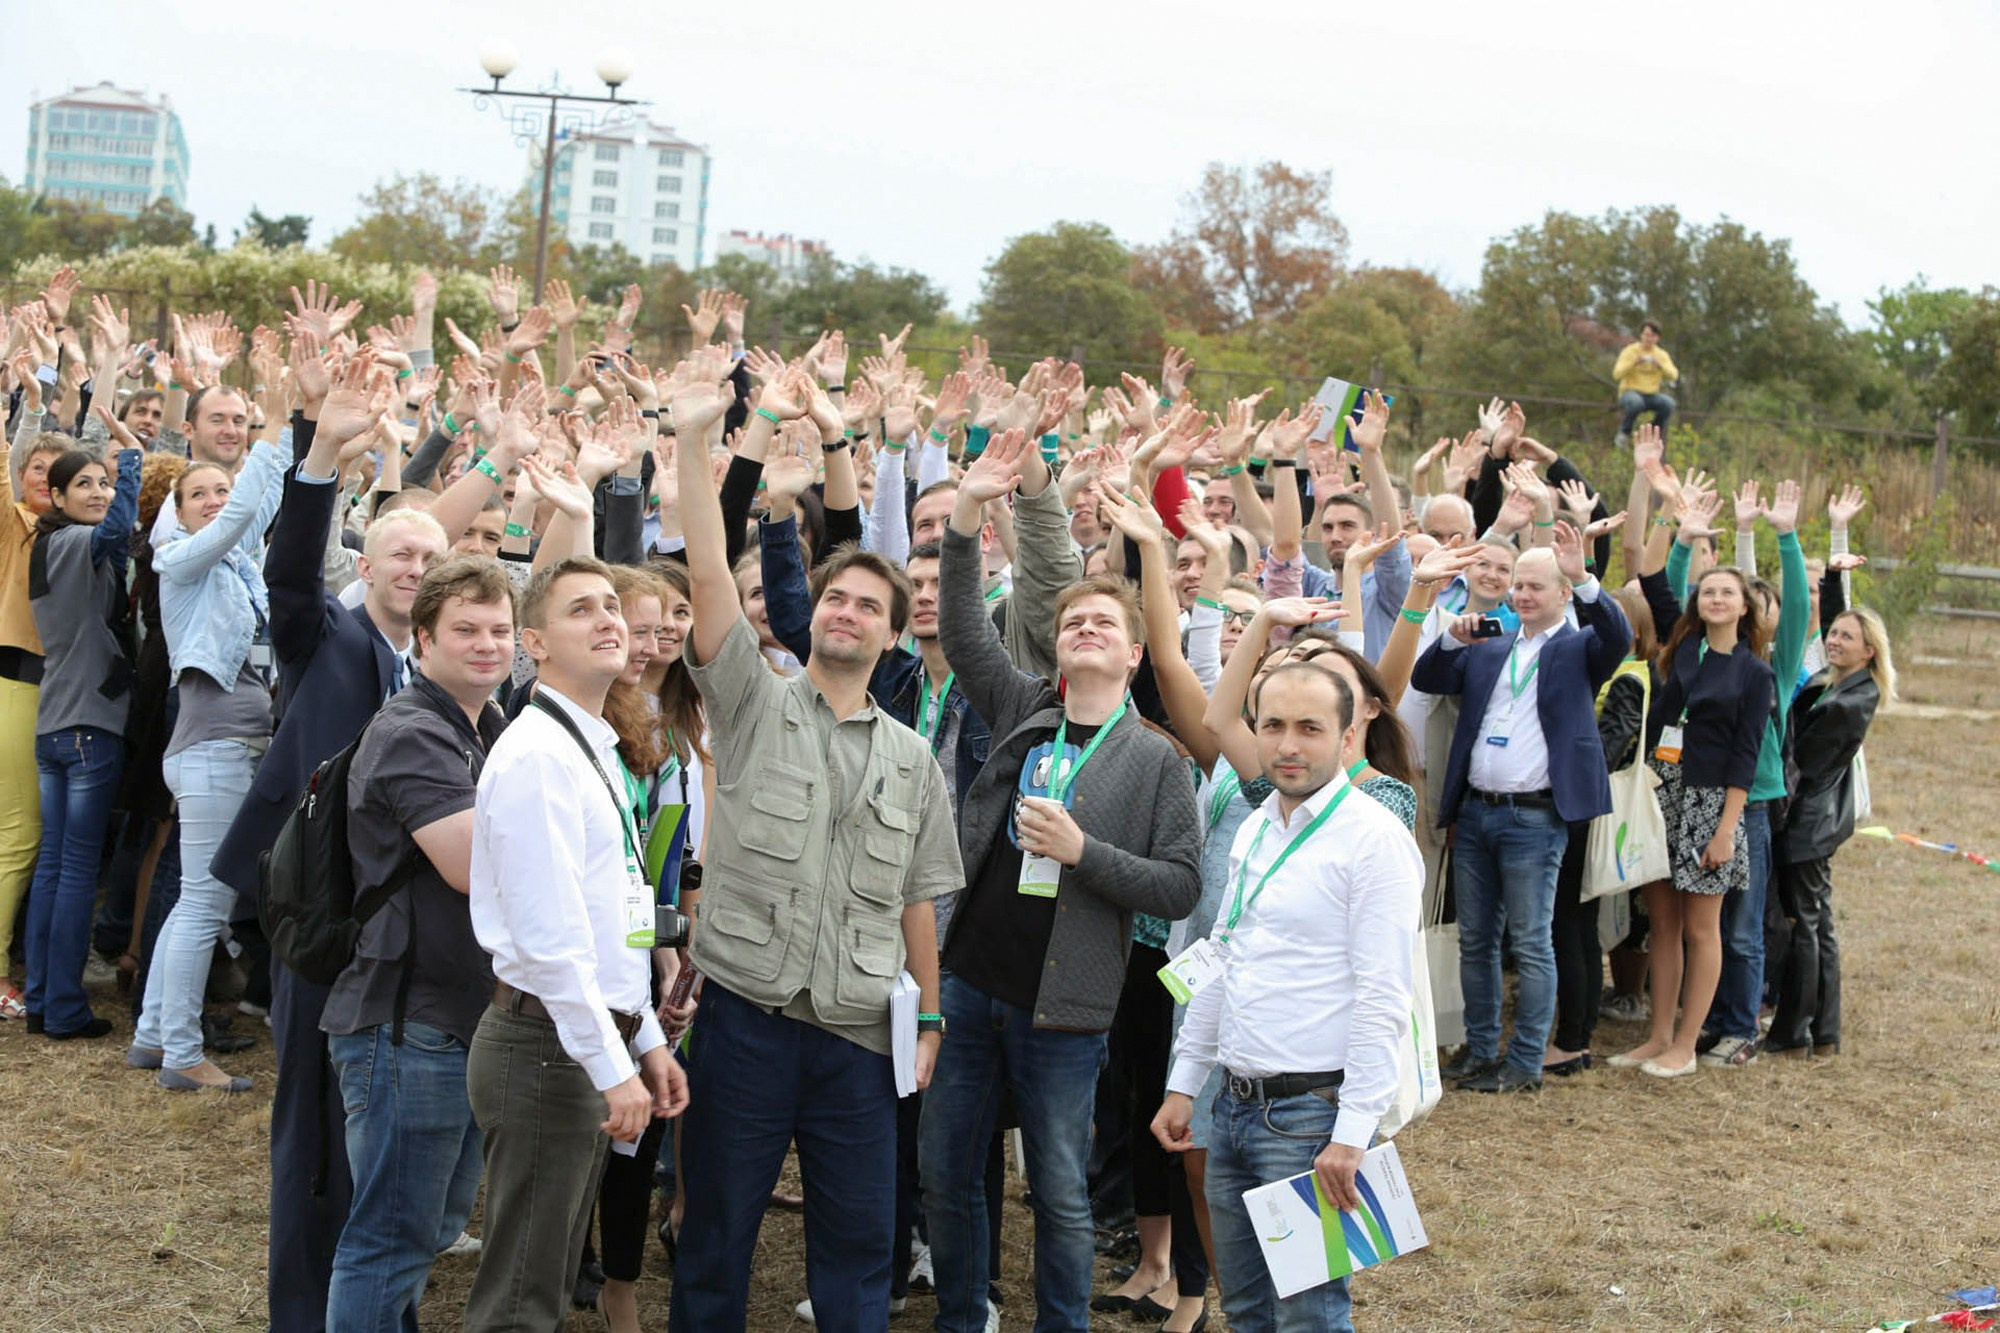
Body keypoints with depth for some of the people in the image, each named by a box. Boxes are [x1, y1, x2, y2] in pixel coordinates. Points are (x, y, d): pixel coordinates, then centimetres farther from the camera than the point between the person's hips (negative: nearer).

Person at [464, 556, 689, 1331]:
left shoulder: (595, 751, 15)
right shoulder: (537, 756, -16)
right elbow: (551, 936, -22)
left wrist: (646, 1042, 18)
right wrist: (613, 1067, -21)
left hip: (594, 1044, 10)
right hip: (547, 1046, -10)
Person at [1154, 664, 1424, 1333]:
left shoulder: (1373, 838, -12)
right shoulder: (1254, 832, 12)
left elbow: (1383, 1001, -17)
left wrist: (1352, 1134, -21)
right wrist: (1184, 1084, 17)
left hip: (1311, 1114, -8)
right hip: (1232, 1104, 8)